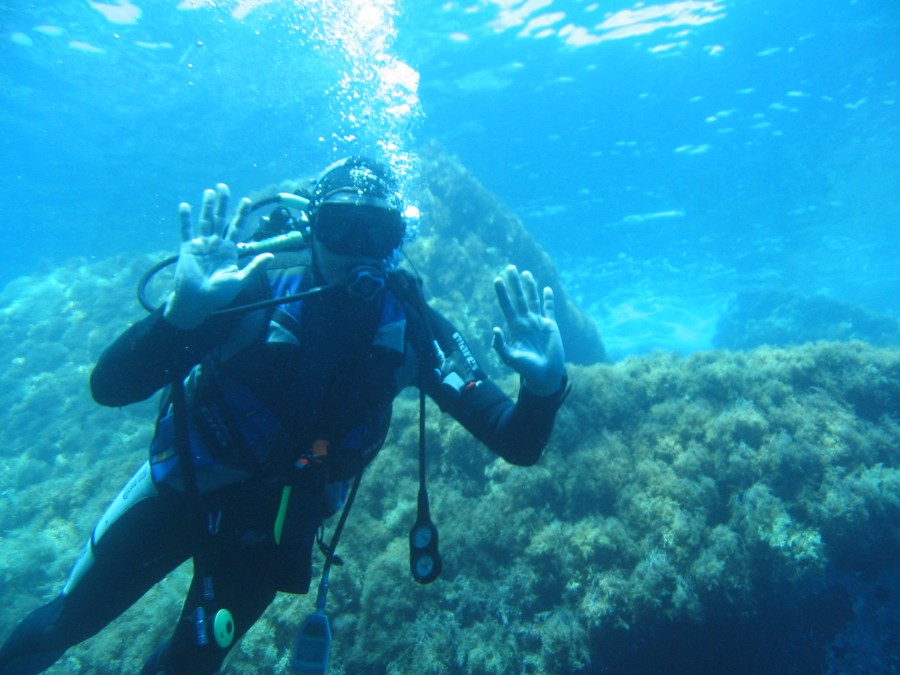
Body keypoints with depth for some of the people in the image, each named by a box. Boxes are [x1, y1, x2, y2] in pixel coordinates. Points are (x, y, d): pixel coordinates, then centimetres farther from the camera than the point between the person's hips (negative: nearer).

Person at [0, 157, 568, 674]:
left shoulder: (412, 327, -20)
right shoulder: (257, 288, -25)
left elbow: (516, 444, -21)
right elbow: (109, 387, -28)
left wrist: (545, 385, -42)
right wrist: (183, 311, -45)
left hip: (274, 526, 1)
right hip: (179, 489, 0)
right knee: (71, 618, 21)